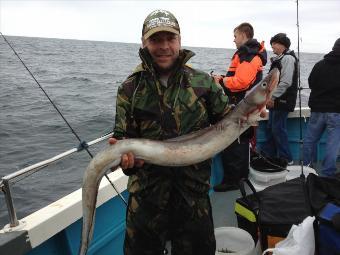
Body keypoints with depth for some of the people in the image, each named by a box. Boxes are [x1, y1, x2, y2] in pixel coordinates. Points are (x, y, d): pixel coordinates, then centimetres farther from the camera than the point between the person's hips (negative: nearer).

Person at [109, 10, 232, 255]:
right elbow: (123, 136, -2)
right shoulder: (130, 89, -3)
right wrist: (125, 154, -23)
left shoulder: (203, 82, -1)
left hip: (194, 191, 1)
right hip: (147, 194, 0)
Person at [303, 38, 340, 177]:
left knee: (310, 140, 16)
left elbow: (311, 83, 7)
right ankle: (327, 174, 6)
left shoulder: (319, 65, -2)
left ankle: (304, 167, 26)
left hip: (317, 110, 2)